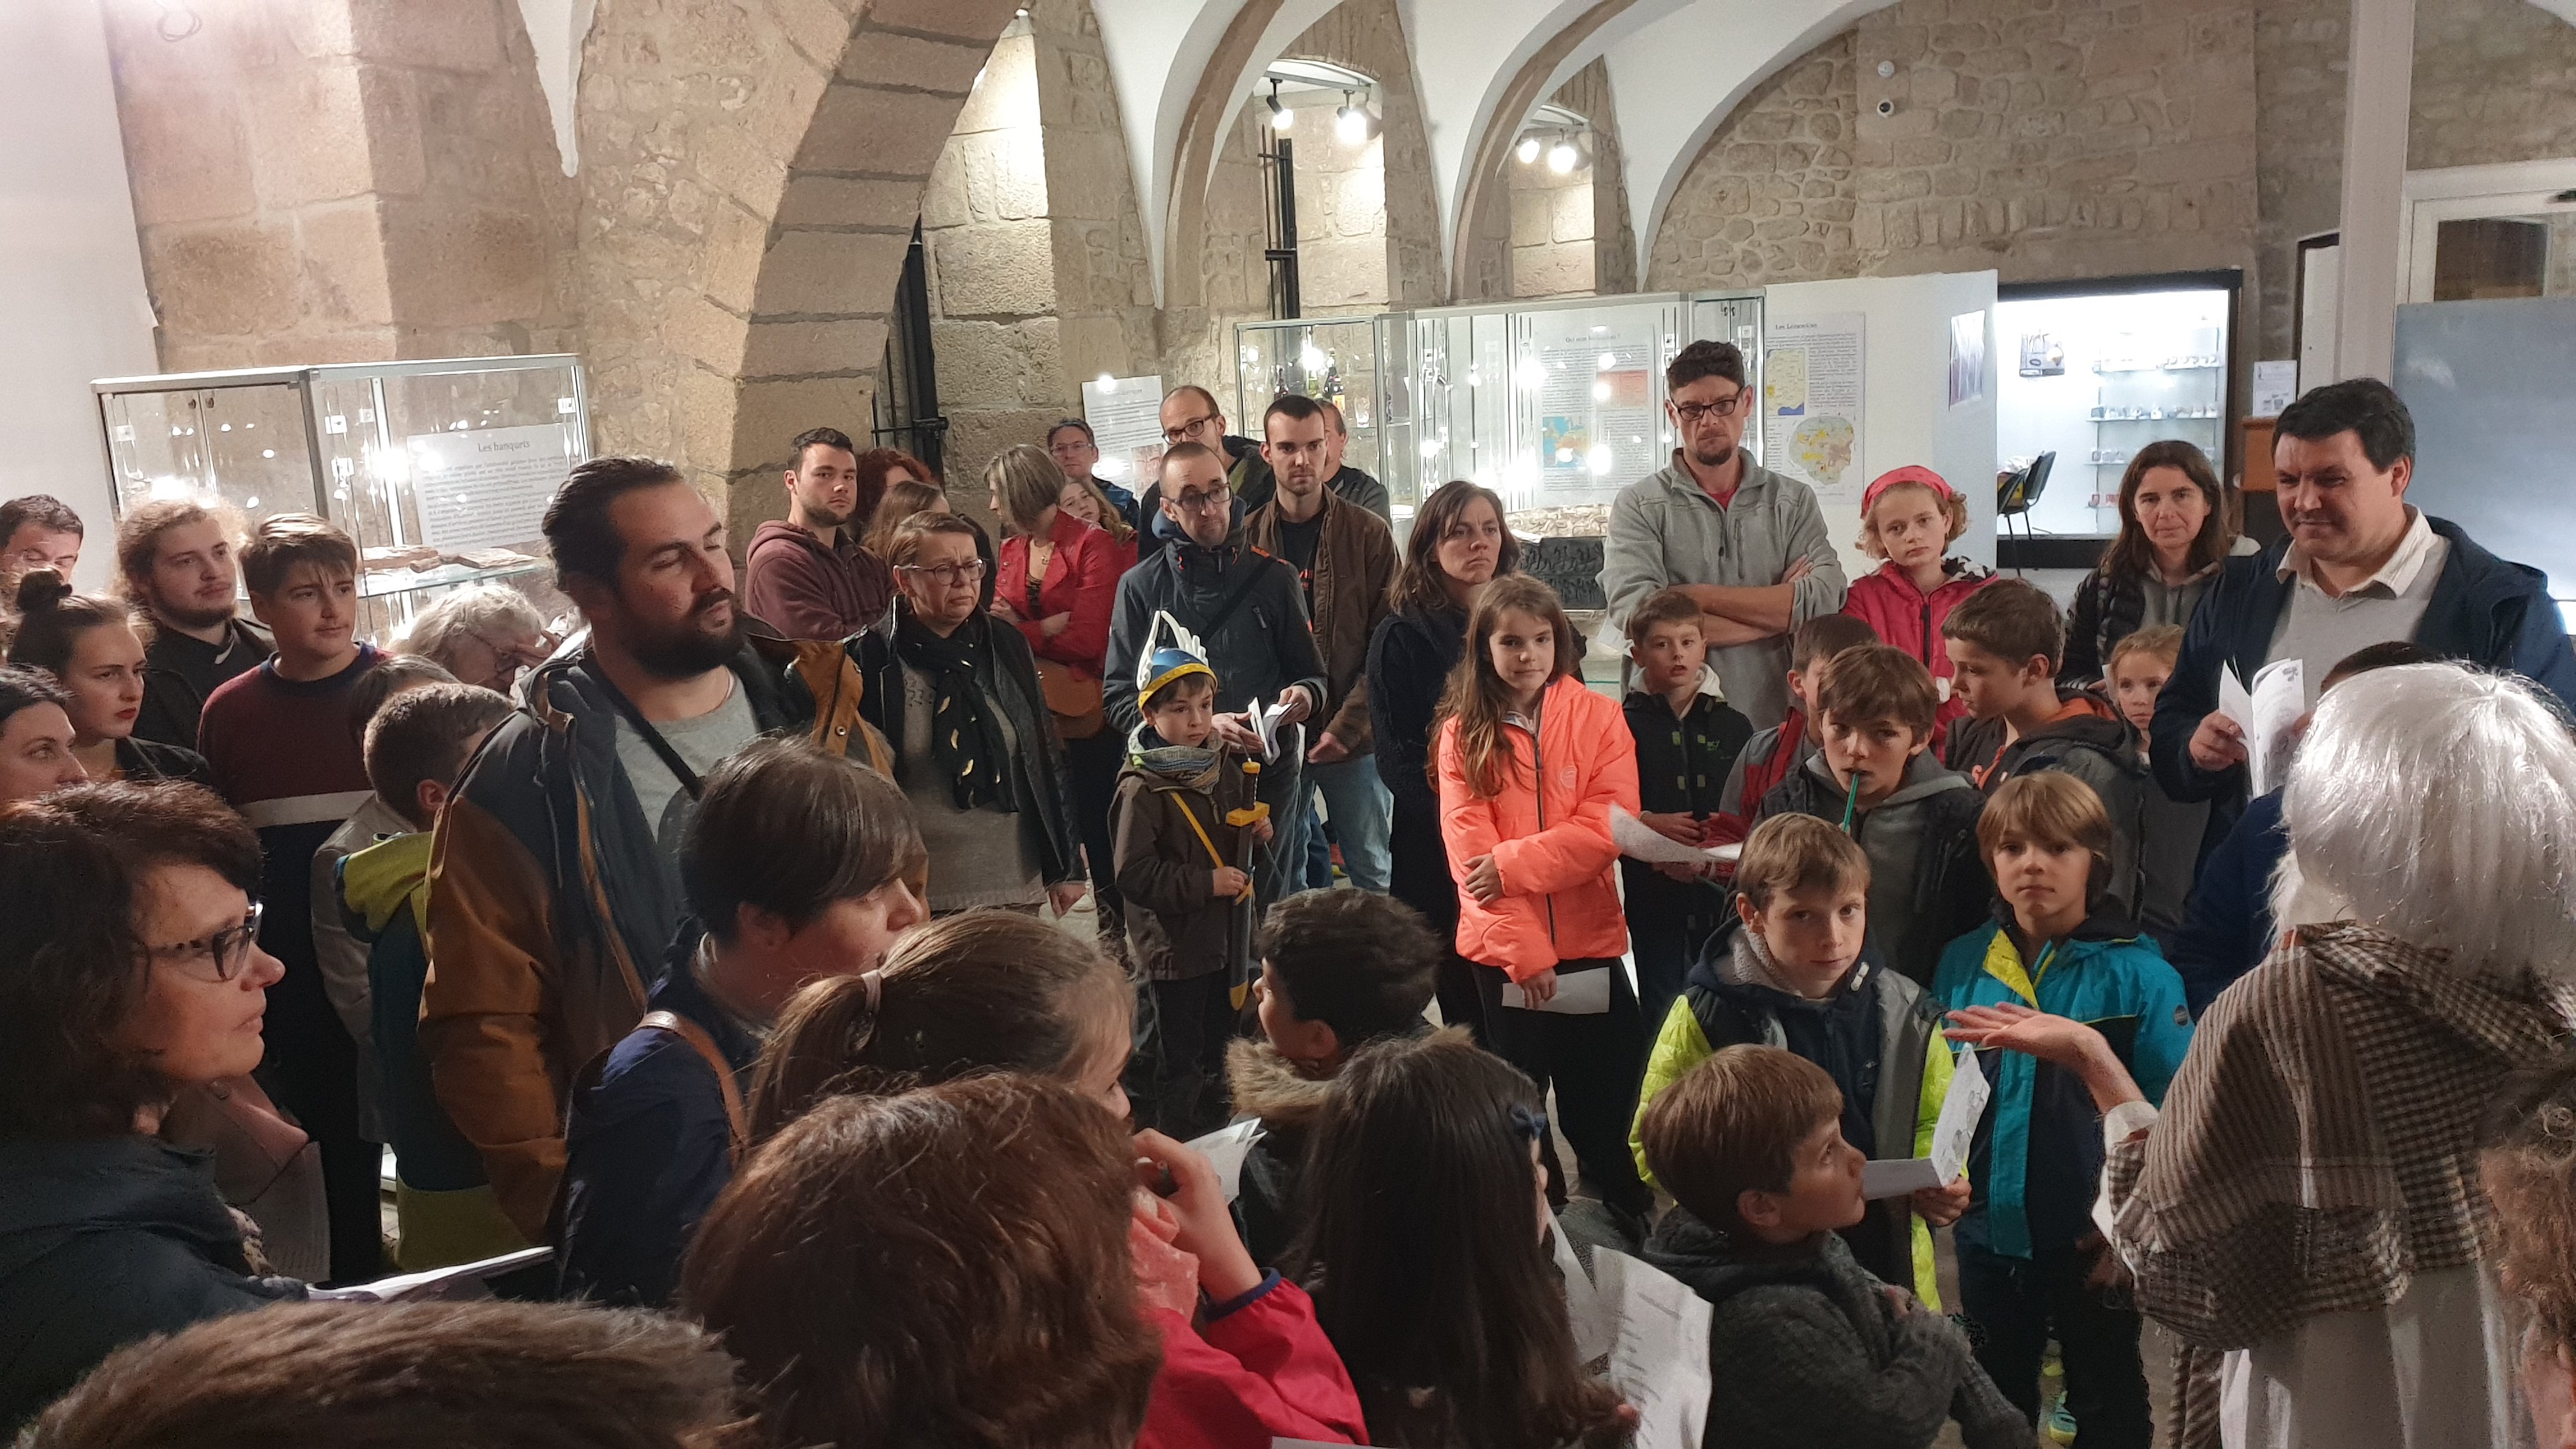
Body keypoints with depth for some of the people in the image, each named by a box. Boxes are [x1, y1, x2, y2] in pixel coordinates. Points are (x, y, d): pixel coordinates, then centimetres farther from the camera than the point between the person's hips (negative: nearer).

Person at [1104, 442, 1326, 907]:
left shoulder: (1273, 577, 8)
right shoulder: (1141, 587, 4)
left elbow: (1312, 675, 14)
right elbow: (1119, 698, -1)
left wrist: (1304, 695, -11)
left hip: (1269, 774, 1)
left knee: (1266, 912, 7)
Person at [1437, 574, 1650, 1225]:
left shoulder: (1598, 716, 0)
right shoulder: (1463, 733, -1)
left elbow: (1611, 825, -11)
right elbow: (1469, 853, -8)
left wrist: (1513, 865, -18)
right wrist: (1523, 950, -15)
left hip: (1590, 944, 0)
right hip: (1501, 952, 0)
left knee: (1606, 1111, 7)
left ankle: (1630, 1239, 25)